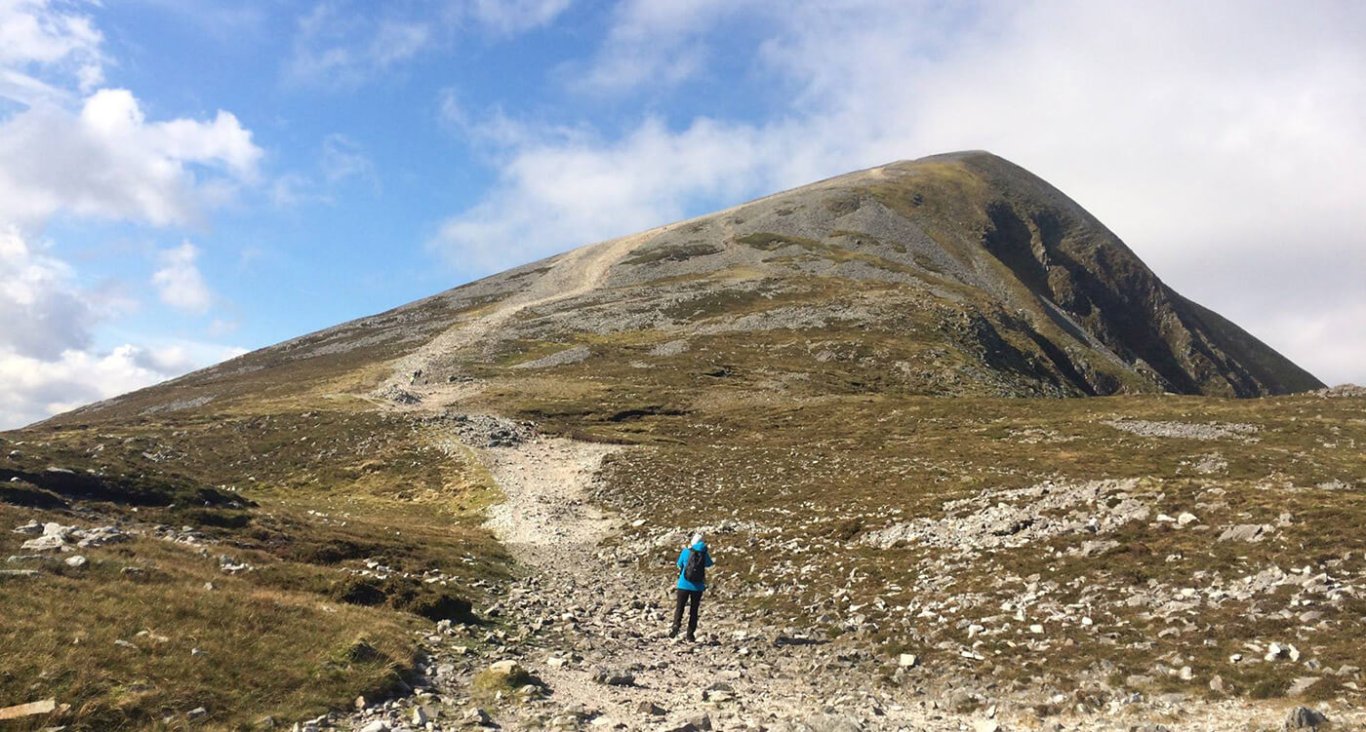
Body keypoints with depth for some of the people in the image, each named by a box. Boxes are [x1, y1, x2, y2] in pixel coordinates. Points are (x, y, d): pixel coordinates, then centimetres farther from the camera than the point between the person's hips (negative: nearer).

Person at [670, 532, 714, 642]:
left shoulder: (685, 551, -7)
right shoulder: (704, 553, -5)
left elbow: (679, 565, 8)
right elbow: (709, 564, 12)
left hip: (684, 584, -1)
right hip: (698, 586, 1)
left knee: (679, 608, 7)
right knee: (694, 610, 11)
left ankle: (676, 626, -17)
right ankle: (691, 634, 10)